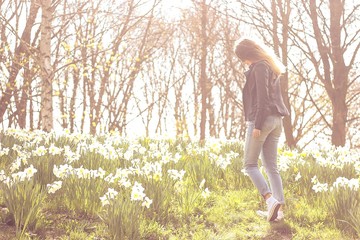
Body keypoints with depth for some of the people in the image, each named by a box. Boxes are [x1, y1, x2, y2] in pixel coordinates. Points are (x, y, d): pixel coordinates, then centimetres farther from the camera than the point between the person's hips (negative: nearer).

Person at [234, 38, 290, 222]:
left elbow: (262, 98, -16)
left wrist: (257, 124, -18)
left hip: (262, 120, -9)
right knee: (271, 166, 8)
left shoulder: (259, 67, -9)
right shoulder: (271, 67, 20)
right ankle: (279, 206, 2)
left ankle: (270, 199, -18)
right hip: (276, 120, 9)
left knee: (250, 164, -2)